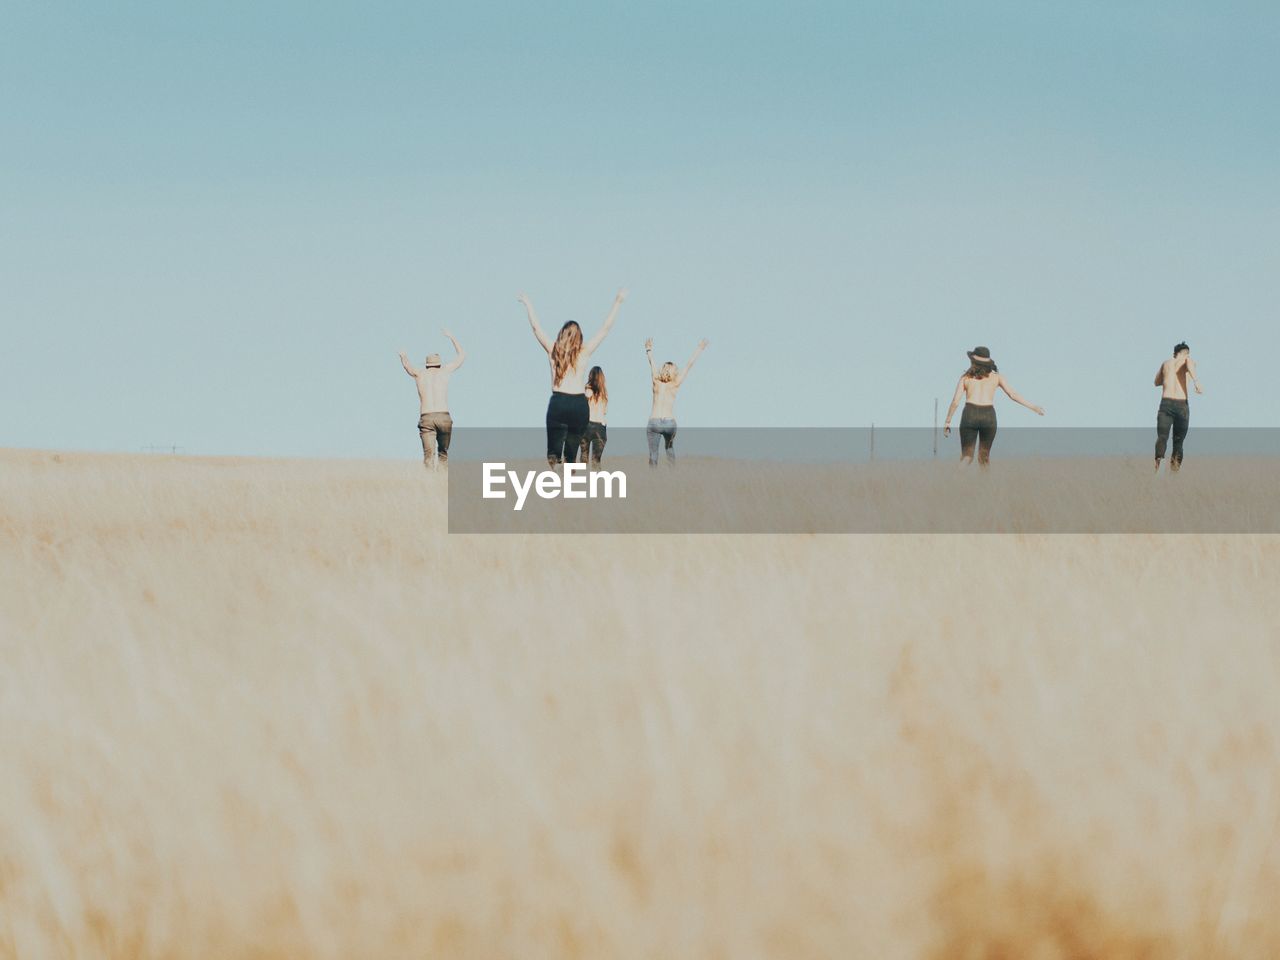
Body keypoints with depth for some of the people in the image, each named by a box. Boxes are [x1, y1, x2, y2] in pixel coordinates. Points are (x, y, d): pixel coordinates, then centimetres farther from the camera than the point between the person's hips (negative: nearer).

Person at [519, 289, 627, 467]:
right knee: (571, 454, 8)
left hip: (558, 402, 0)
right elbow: (606, 328, 6)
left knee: (553, 453, -1)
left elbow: (536, 327, 14)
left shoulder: (553, 351, 6)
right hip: (579, 404, 0)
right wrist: (617, 302, 11)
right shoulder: (585, 352, 4)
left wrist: (527, 303, 25)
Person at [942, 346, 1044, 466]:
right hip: (989, 416, 1)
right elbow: (1013, 395, 4)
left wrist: (947, 422, 10)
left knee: (966, 457, 0)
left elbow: (955, 401, 4)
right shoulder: (996, 377, 11)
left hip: (969, 415, -1)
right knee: (984, 455, 18)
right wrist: (1032, 407, 10)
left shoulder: (966, 377, 10)